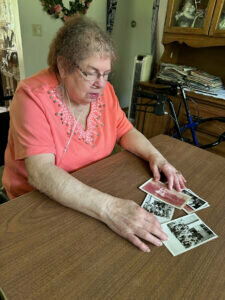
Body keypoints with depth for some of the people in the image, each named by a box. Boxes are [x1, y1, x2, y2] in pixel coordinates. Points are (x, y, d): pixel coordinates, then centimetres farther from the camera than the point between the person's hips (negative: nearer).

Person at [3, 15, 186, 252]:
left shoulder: (103, 90, -4)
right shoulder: (33, 96, -22)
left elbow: (126, 132, 5)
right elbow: (40, 173, -32)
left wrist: (154, 155, -14)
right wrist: (109, 208, -41)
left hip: (95, 188, 5)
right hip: (38, 199, -4)